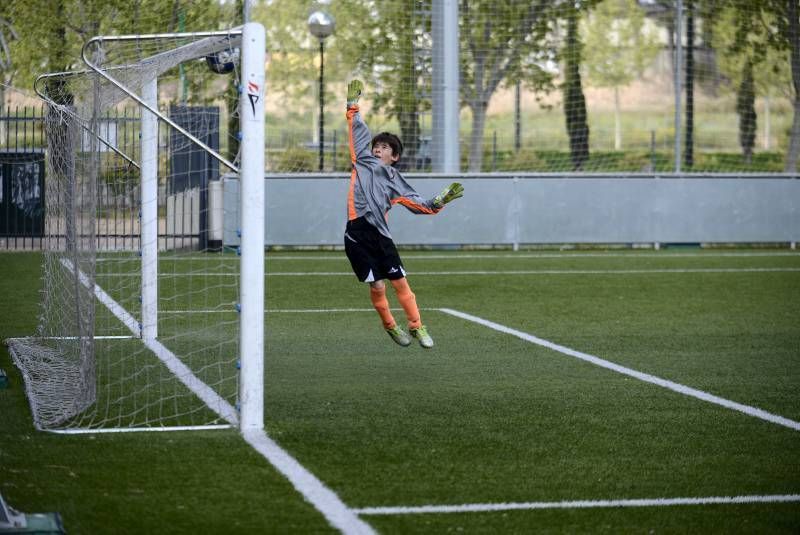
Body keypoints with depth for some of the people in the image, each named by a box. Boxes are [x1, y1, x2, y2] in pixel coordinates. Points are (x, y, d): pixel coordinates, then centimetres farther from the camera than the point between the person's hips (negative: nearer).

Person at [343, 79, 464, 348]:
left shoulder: (393, 178, 14)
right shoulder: (363, 160, 11)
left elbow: (418, 203, 13)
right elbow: (358, 131, 13)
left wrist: (440, 201, 1)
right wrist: (352, 105, 9)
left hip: (380, 235, 2)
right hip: (357, 235, -2)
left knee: (400, 281, 2)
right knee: (377, 286, -3)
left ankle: (416, 326, 18)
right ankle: (390, 326, 20)